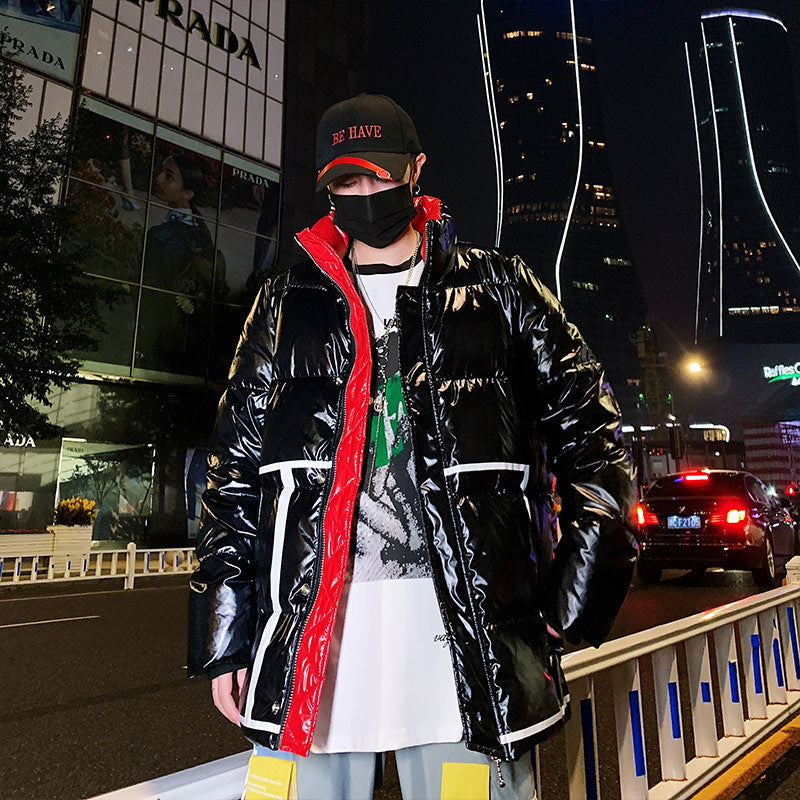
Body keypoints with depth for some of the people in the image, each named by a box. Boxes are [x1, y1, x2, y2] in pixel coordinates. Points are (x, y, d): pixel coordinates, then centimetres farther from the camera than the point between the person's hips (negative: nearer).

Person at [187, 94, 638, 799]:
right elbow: (236, 465, 10)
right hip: (309, 620, 2)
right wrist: (225, 636, 6)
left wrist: (575, 598, -2)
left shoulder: (497, 287, 8)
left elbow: (590, 436, 7)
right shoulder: (286, 302, 12)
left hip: (465, 615, -1)